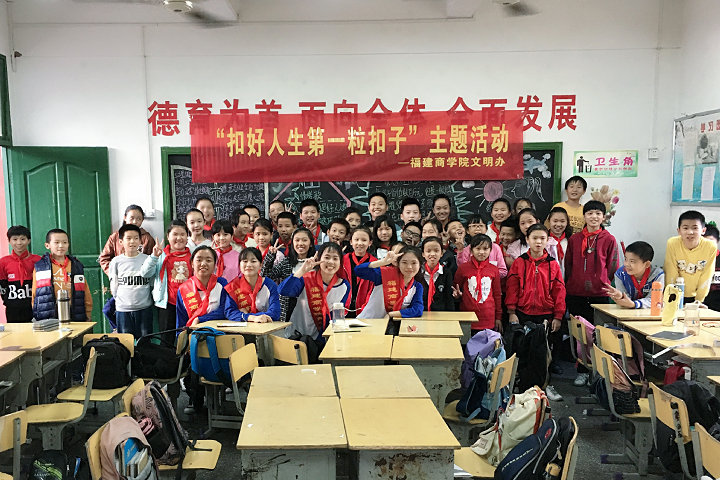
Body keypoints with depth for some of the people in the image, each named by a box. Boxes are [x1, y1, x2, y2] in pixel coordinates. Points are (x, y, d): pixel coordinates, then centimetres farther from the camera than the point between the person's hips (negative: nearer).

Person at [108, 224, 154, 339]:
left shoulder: (147, 259, 0)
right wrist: (120, 299, 7)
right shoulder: (116, 261, 1)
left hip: (144, 307, 0)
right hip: (123, 308, 0)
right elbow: (114, 286, 8)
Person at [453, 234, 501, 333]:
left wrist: (498, 317, 14)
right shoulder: (463, 268, 1)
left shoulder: (494, 270, 7)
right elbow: (455, 289, 14)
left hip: (489, 320, 1)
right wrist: (457, 294, -9)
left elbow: (497, 295, 13)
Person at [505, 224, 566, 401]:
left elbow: (559, 291, 3)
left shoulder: (553, 264, 1)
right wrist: (512, 313, -4)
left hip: (546, 315, 1)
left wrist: (558, 317, 0)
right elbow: (512, 288, 0)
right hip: (523, 315, 0)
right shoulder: (519, 263, -1)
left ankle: (546, 385, 24)